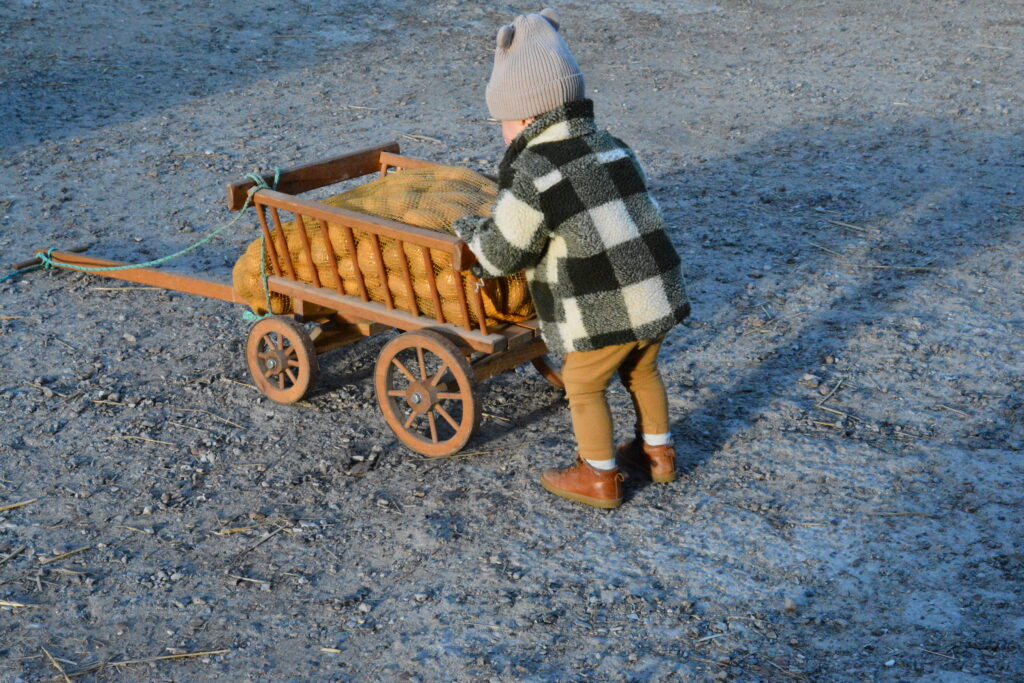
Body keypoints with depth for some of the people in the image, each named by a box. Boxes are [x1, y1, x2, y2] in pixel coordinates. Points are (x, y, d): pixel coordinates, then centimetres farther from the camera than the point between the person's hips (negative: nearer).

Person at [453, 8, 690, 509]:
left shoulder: (531, 176, -12)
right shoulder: (613, 149, 10)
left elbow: (502, 255, -7)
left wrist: (470, 230, 14)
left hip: (603, 313, -7)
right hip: (656, 294, 7)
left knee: (583, 387, 13)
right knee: (641, 372, 28)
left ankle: (599, 479, 24)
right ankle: (657, 453, 42)